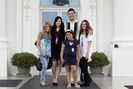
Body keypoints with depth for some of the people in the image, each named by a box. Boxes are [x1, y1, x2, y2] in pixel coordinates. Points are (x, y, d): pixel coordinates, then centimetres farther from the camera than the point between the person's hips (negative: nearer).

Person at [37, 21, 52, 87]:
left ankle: (42, 81, 12)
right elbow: (38, 45, -4)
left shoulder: (49, 35, 12)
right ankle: (42, 81, -9)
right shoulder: (40, 34, -2)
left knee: (45, 67, 5)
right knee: (45, 66, -16)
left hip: (48, 53, 5)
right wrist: (42, 52, -12)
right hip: (42, 53, -5)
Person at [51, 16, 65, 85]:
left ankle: (56, 78, 6)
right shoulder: (52, 29, 8)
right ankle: (54, 78, 11)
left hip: (60, 48, -1)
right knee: (54, 63, -2)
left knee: (59, 64, 2)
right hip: (53, 48, 1)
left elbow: (65, 39, 0)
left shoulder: (63, 30, 3)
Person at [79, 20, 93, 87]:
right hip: (81, 52, 6)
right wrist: (79, 52, 8)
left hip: (86, 52, -6)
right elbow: (80, 43, 15)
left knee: (81, 64, -17)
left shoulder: (89, 33, -3)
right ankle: (86, 82, 11)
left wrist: (87, 53, -16)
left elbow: (89, 43, -10)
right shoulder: (81, 33, 15)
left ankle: (88, 79, -2)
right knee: (84, 66, 5)